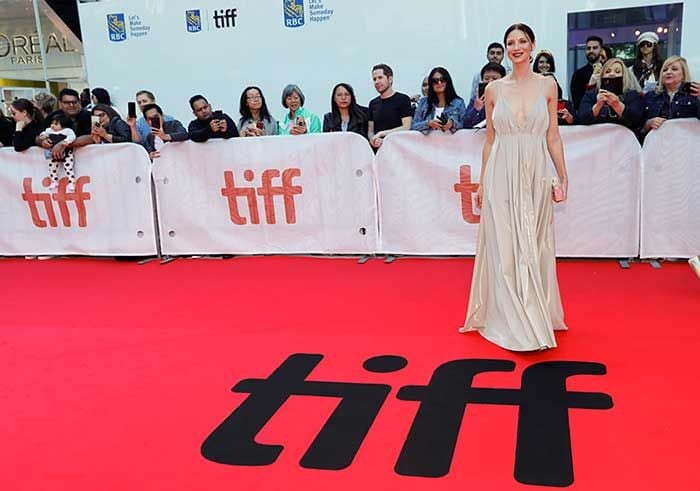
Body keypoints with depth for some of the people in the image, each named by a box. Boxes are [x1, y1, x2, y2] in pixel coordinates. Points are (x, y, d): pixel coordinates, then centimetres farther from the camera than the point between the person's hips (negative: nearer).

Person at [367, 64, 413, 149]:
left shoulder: (403, 99, 2)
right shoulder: (373, 103, 18)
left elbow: (406, 127, -7)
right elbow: (370, 130, 17)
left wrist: (383, 133, -14)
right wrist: (373, 140, -6)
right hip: (377, 149, 4)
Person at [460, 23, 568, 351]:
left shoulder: (547, 85, 5)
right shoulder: (494, 89, 5)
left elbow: (553, 137, 6)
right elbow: (489, 140, 8)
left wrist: (563, 177, 1)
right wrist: (482, 183, 6)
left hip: (535, 176, 0)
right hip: (502, 176, 0)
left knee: (534, 247, 8)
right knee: (504, 247, 1)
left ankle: (535, 314, 24)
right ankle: (512, 321, 12)